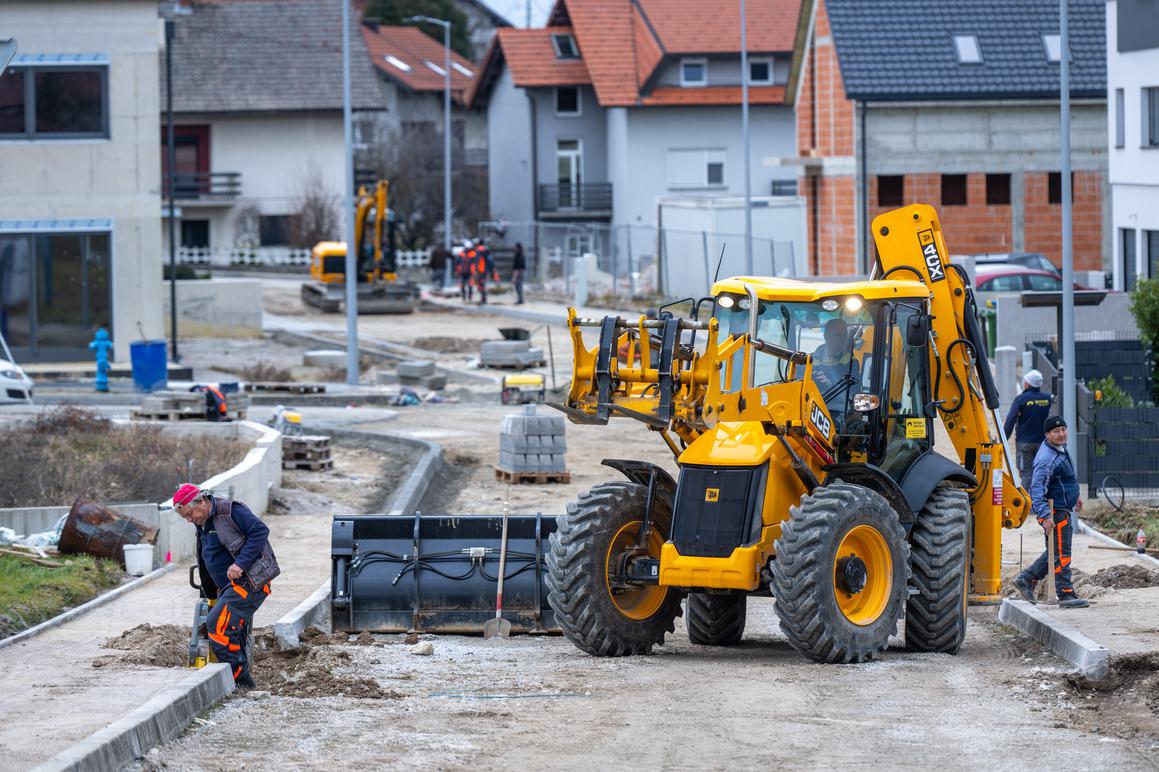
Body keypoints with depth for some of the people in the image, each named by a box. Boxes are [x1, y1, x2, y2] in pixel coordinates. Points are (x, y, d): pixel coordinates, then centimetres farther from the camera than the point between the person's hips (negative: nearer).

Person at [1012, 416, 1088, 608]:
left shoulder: (1060, 450, 11)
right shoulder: (1047, 458, -21)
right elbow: (1037, 489, -26)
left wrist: (1074, 495, 36)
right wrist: (1045, 516, -30)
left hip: (1063, 509, 10)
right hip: (1054, 512, -10)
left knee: (1055, 552, 17)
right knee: (1061, 554, -7)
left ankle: (1026, 580, 22)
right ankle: (1066, 595, -4)